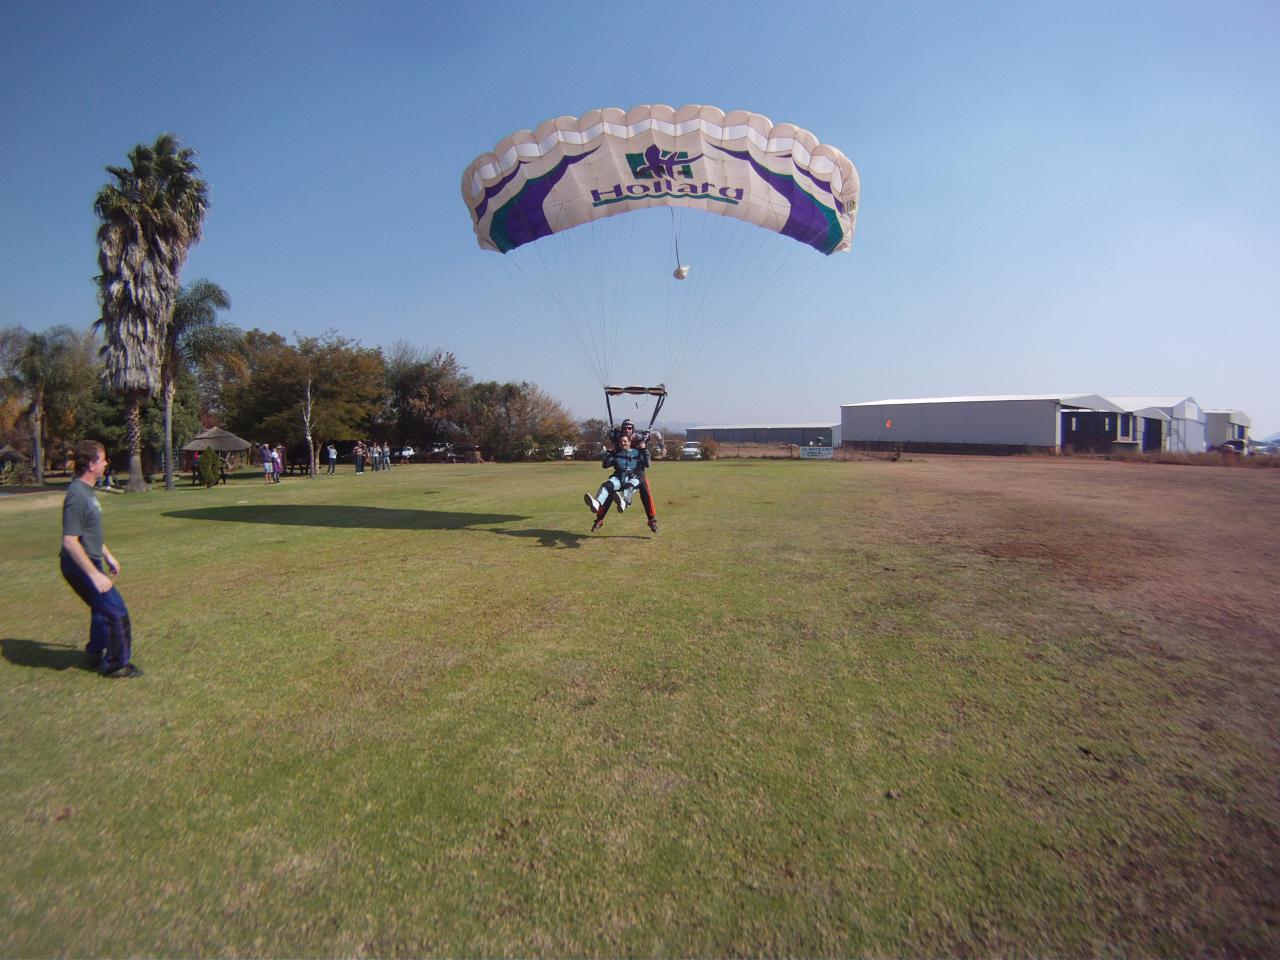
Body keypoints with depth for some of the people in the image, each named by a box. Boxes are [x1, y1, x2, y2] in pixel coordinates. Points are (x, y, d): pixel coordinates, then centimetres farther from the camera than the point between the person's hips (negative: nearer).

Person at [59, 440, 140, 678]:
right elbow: (70, 541, -27)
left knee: (102, 607, 23)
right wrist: (95, 574, -26)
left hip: (91, 562, 10)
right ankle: (117, 665, 9)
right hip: (80, 567, -10)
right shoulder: (77, 495, -24)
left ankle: (94, 656, 40)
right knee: (117, 611, -4)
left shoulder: (88, 490, 8)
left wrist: (108, 556, 26)